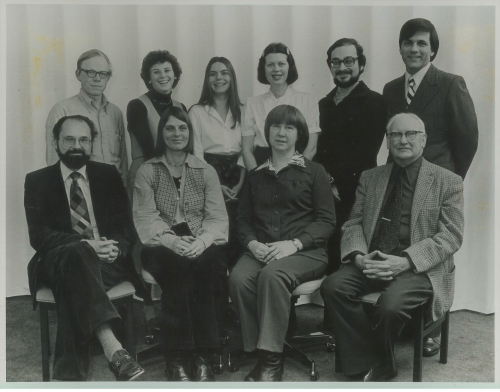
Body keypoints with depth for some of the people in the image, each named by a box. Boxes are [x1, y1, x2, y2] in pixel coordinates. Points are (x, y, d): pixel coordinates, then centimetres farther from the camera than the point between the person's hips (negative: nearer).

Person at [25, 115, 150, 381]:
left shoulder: (109, 175, 15)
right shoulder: (37, 181, 10)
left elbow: (125, 227, 8)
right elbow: (39, 235, -4)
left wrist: (116, 247, -18)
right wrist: (84, 244, -22)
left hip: (108, 261, 2)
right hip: (58, 261, -1)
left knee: (72, 288, -34)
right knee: (76, 253, -38)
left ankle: (70, 373, -33)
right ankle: (112, 348, -52)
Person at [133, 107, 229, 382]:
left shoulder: (206, 172, 12)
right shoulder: (147, 171, 8)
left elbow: (217, 218, 3)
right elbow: (145, 218, -3)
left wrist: (202, 241, -19)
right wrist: (171, 240, -21)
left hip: (200, 245, 2)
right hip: (162, 246, -1)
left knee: (210, 264, -33)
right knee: (178, 267, -35)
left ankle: (202, 355, -26)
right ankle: (176, 357, -27)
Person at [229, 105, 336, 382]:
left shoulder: (314, 172, 8)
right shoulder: (255, 175, 19)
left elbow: (326, 221, 0)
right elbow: (243, 218, 16)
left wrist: (294, 243, -16)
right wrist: (252, 243, -7)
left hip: (306, 251, -3)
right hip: (261, 251, 3)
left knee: (272, 275, -35)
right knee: (238, 278, -29)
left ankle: (271, 359, -23)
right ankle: (261, 353, -15)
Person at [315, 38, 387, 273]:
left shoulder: (373, 102, -2)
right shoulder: (325, 103, 17)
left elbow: (366, 152, -10)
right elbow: (321, 148, 13)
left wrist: (338, 184, -12)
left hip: (354, 194, -5)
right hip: (325, 193, 5)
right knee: (328, 255, 4)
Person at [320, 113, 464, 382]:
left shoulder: (448, 182, 4)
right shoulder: (370, 178, 15)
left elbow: (451, 236, -5)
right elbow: (353, 224, 11)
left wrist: (405, 261, -19)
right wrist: (359, 256, -12)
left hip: (421, 267, -3)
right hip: (372, 262, 4)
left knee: (390, 305, -32)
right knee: (332, 287, -24)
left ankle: (376, 366, 1)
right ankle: (366, 368, -10)